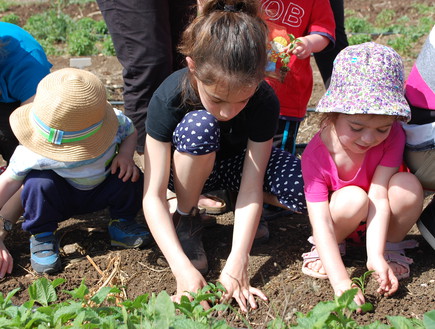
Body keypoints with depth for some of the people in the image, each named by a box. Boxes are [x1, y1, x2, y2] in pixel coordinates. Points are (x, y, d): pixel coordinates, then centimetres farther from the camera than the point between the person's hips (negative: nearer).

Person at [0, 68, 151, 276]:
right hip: (61, 200, -1)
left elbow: (130, 132, -4)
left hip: (100, 194, 2)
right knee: (38, 183, -34)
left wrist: (125, 155, -26)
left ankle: (121, 222, 3)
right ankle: (42, 236, -5)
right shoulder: (33, 154, -35)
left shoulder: (115, 123, -29)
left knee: (131, 176, -27)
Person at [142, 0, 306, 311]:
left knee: (300, 186, -29)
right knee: (199, 126, -38)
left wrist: (236, 265, -38)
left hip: (233, 163, 2)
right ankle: (186, 219, -13)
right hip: (185, 167, -1)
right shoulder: (169, 99, -33)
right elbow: (153, 196, -34)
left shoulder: (265, 101, -29)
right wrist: (183, 268, -43)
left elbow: (251, 190, -29)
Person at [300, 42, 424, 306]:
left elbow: (378, 196, -29)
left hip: (379, 223, 2)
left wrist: (377, 256, -39)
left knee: (407, 185, -29)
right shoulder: (316, 155, -30)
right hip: (340, 222, -1)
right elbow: (320, 222, -35)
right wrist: (341, 281, -45)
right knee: (353, 198, -36)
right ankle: (327, 248, -4)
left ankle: (392, 247, -3)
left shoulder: (392, 136, -23)